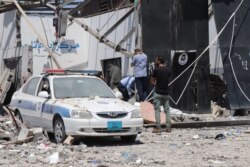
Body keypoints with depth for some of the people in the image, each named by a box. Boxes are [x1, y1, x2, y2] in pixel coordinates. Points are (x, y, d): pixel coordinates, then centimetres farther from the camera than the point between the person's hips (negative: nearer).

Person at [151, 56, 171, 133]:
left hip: (158, 93, -5)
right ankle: (168, 127, 8)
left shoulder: (156, 70, -10)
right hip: (166, 93, 5)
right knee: (167, 110, 9)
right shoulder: (168, 70, 5)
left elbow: (153, 80, 0)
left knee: (157, 110, -1)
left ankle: (158, 128, -4)